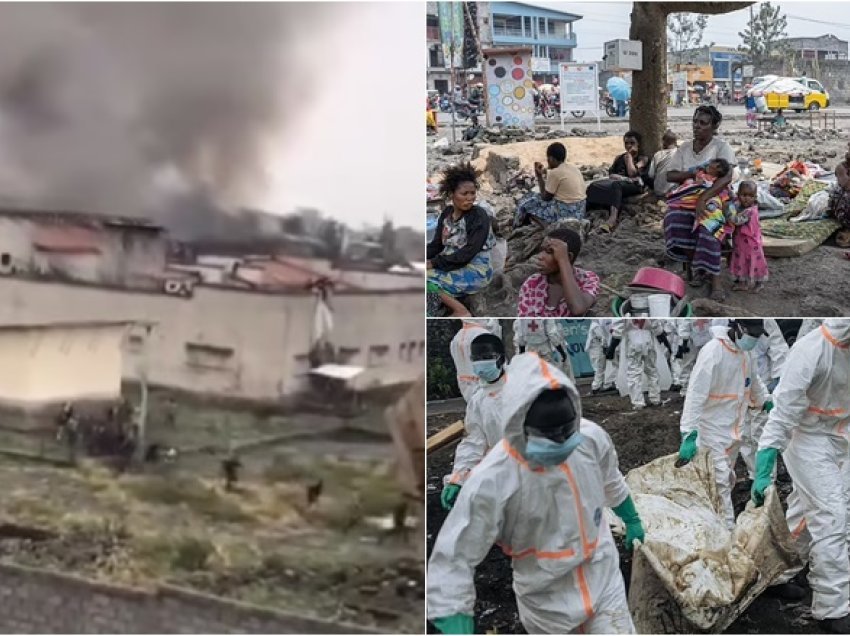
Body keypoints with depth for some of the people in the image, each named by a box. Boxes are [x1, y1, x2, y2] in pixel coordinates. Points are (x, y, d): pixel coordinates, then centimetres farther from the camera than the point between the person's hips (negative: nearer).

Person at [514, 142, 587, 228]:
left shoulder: (555, 173, -17)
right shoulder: (573, 168, 8)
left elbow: (545, 197, -6)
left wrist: (539, 176, 1)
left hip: (564, 213, -8)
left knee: (527, 202, 8)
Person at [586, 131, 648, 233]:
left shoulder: (642, 159, 15)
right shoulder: (619, 158, 28)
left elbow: (632, 173, -4)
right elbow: (611, 174, 13)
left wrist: (629, 155, 7)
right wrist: (624, 178, -6)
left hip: (634, 185, -5)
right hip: (618, 182, 5)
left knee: (616, 185, -41)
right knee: (595, 186, -26)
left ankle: (612, 219, -64)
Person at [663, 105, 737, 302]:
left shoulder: (721, 147, -7)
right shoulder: (684, 148, 8)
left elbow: (727, 177, -22)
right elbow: (670, 176, 2)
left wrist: (703, 198, -32)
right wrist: (692, 173, -17)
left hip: (713, 197, -4)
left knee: (708, 226, -35)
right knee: (675, 220, -30)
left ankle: (715, 280, -32)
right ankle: (692, 261, -11)